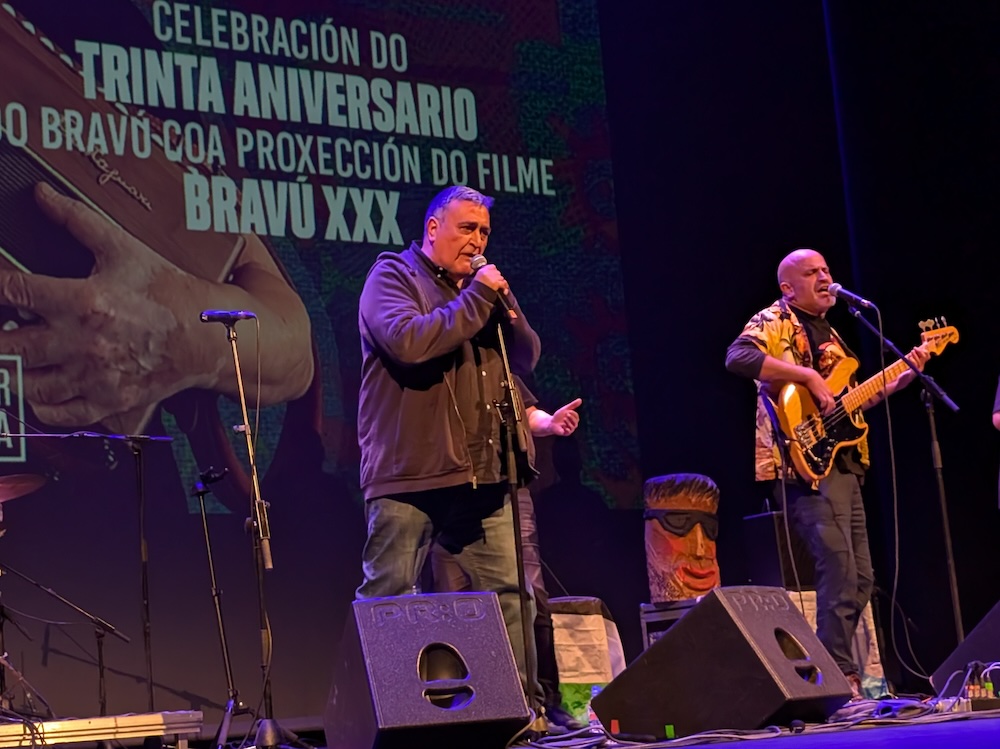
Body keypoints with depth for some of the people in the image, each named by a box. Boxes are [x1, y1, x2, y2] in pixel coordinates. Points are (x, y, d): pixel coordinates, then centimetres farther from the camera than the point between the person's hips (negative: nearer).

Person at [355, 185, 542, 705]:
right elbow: (409, 341, -21)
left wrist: (502, 303, 0)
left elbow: (526, 359, 17)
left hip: (481, 476, 7)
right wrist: (475, 298, -14)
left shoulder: (480, 285, 21)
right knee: (387, 601, -5)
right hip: (409, 473, -7)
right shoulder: (392, 277, -1)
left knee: (508, 594, 5)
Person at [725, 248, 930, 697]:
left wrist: (901, 378, 17)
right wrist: (809, 375, -24)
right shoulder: (773, 322, -3)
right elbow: (738, 357, -25)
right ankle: (841, 677, -11)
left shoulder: (827, 334, 24)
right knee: (840, 574, -16)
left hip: (843, 464, 10)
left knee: (861, 579, 9)